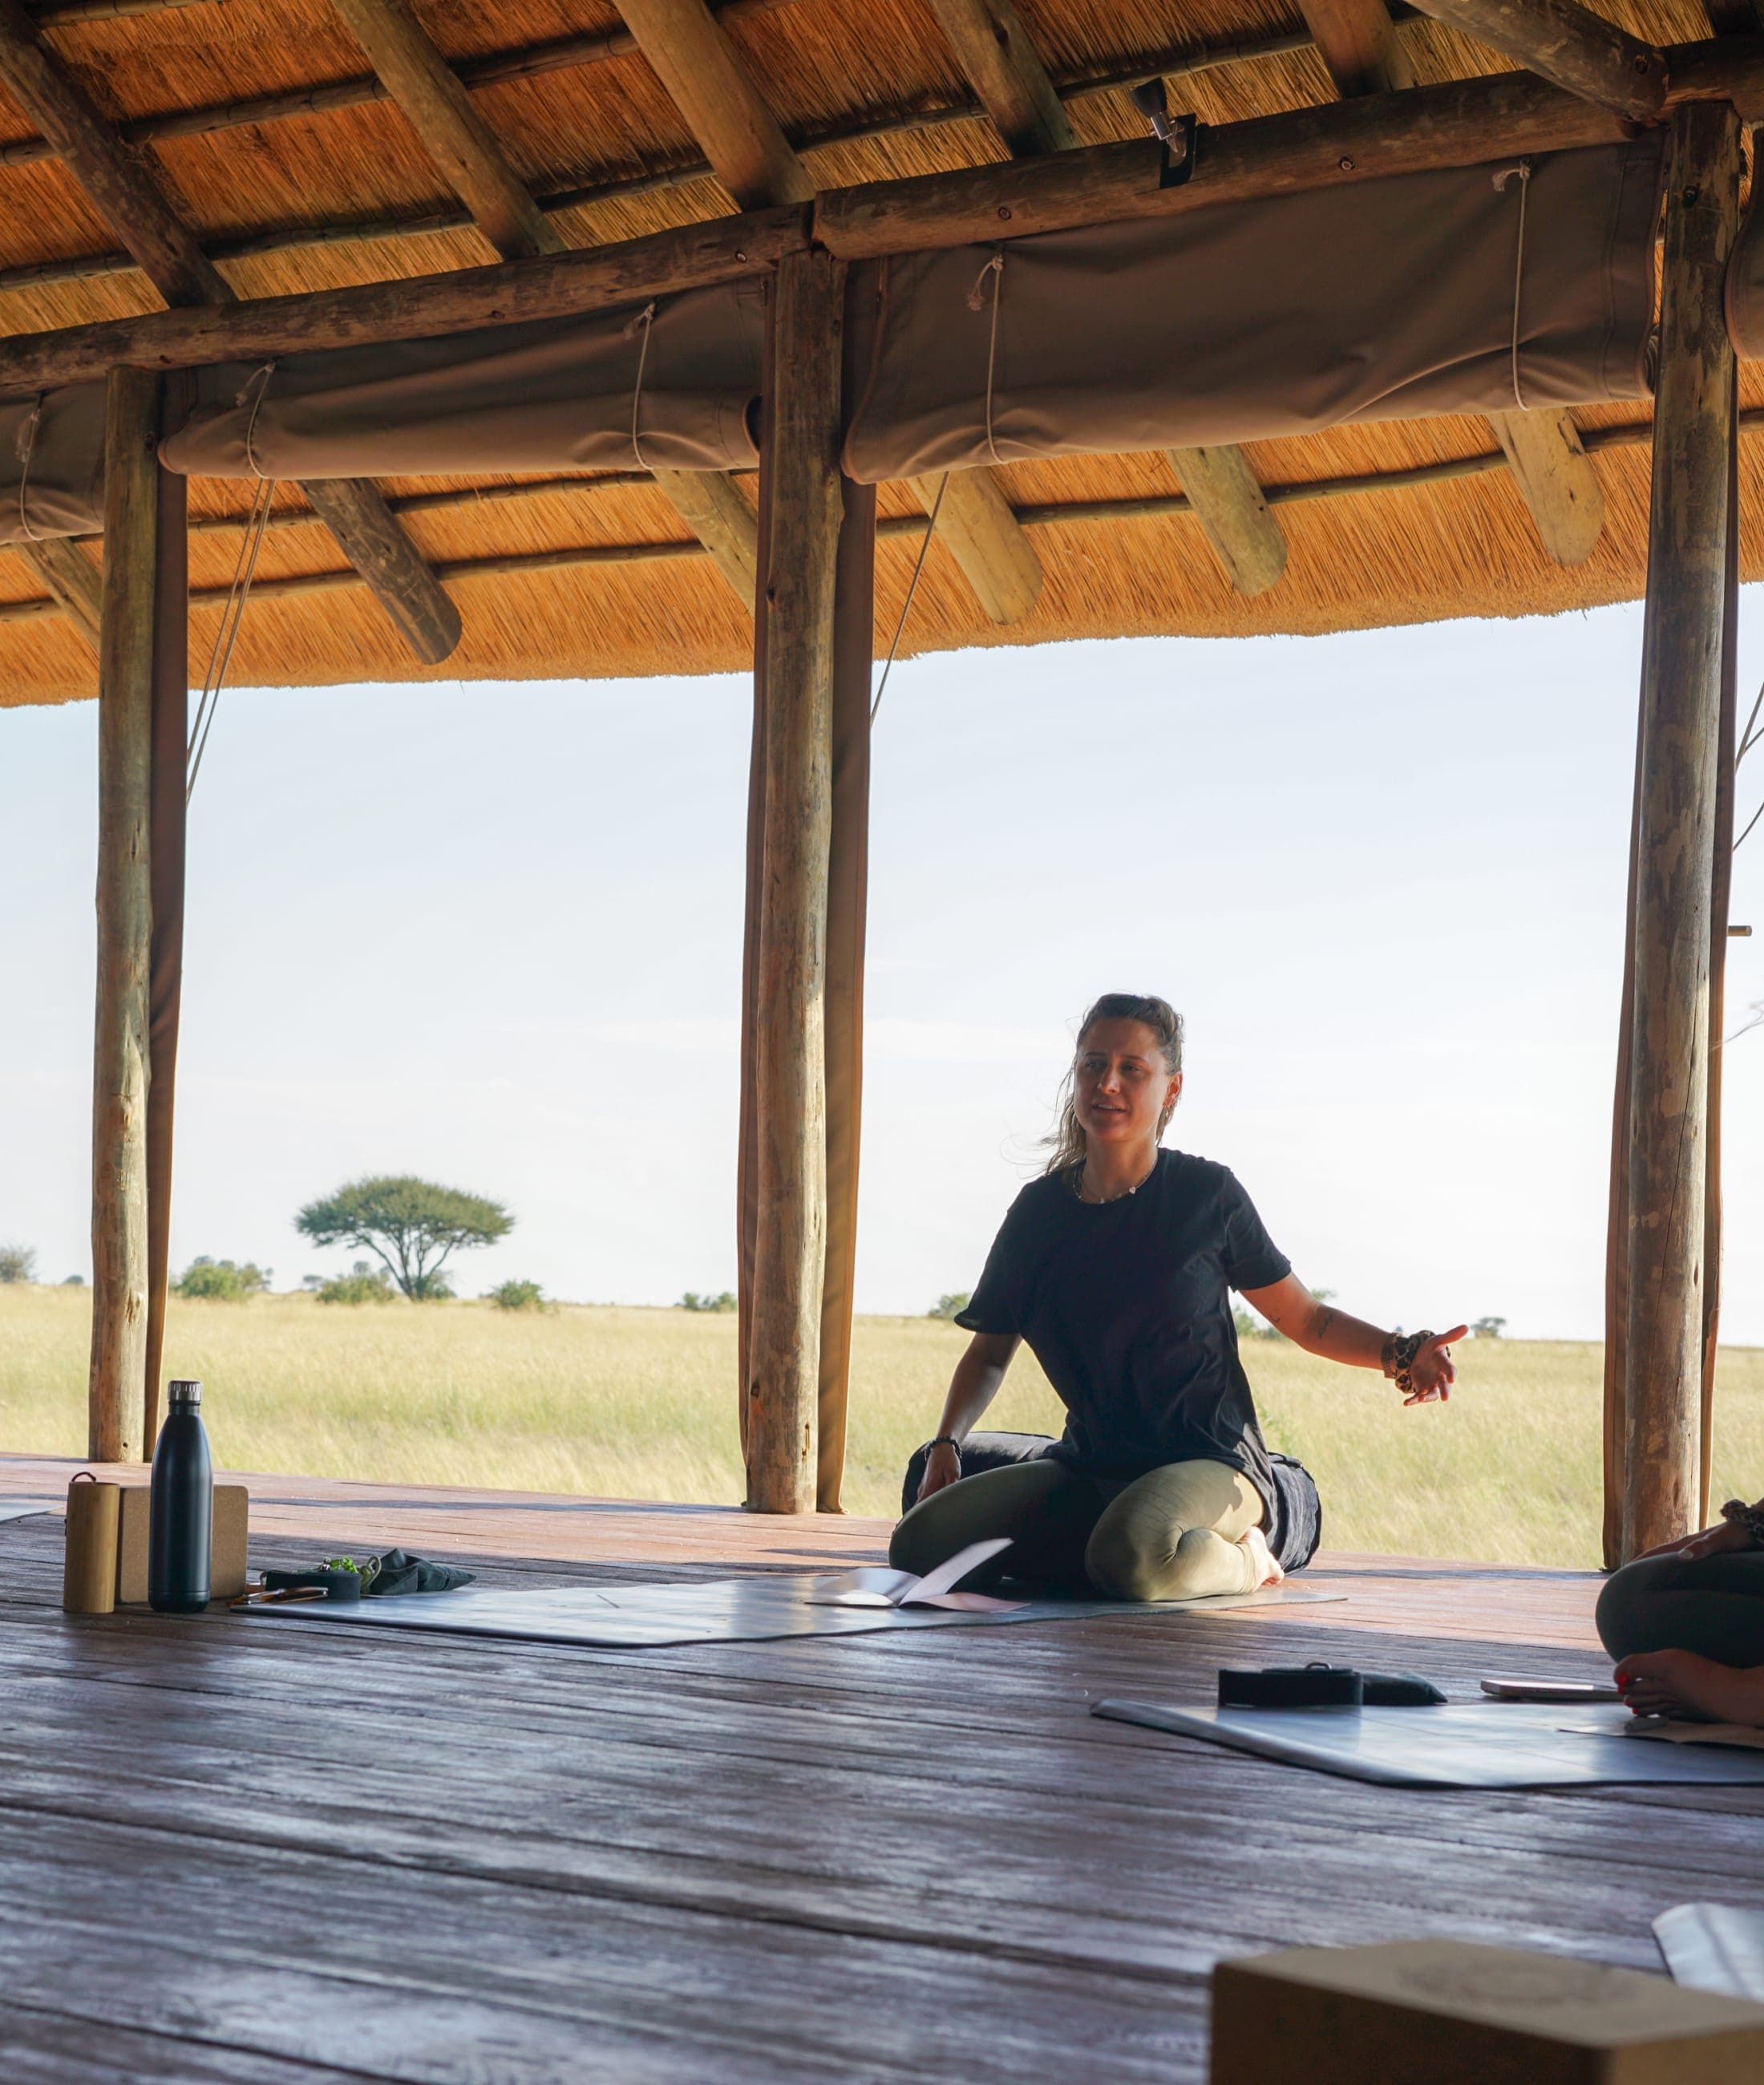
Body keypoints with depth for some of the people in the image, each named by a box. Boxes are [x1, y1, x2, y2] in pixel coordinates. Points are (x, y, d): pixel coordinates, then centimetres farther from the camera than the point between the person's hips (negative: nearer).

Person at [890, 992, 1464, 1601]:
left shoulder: (1207, 1196, -3)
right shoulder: (1040, 1210, 6)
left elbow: (1308, 1320, 3)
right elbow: (990, 1350, 16)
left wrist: (1402, 1353, -16)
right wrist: (947, 1444, -1)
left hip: (1209, 1463, -4)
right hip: (1086, 1470, 5)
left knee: (1133, 1563, -39)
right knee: (919, 1545, -17)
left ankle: (1240, 1560, -4)